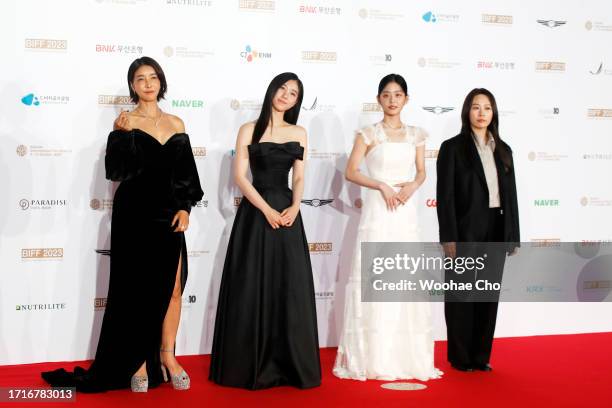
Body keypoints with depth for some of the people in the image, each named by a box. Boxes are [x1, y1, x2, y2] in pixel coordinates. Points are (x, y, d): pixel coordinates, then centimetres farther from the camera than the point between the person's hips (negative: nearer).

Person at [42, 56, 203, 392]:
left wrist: (185, 208, -1)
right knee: (137, 289, 2)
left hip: (168, 214, 4)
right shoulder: (125, 123, 0)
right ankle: (137, 361, 12)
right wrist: (123, 135, -19)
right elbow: (117, 171, -11)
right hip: (134, 214, -3)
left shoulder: (175, 124, 10)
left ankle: (166, 356, 18)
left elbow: (187, 172, 10)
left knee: (172, 288, 3)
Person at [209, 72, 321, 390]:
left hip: (287, 212, 3)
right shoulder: (249, 130, 2)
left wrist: (294, 207, -12)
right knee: (253, 288, -1)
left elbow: (299, 178, 8)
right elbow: (240, 176, -5)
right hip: (255, 211, -3)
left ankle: (290, 364, 11)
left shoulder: (299, 133, 11)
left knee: (290, 288, 1)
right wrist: (267, 210, -14)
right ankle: (252, 365, 9)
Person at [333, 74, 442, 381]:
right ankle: (372, 356, 6)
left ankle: (405, 355, 15)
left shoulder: (415, 135, 11)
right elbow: (351, 172, -3)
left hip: (406, 212, 3)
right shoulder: (368, 134, 0)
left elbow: (421, 172, 14)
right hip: (376, 212, -3)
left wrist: (412, 186, -7)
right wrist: (383, 186, -13)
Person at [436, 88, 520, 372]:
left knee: (489, 293, 9)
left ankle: (481, 355, 20)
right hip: (465, 231, -5)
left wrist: (513, 235, 6)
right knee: (461, 294, 5)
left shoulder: (503, 150, 11)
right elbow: (445, 195, -9)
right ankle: (460, 357, 15)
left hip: (496, 231, 5)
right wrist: (448, 237, -15)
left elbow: (510, 194, 11)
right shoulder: (452, 147, -3)